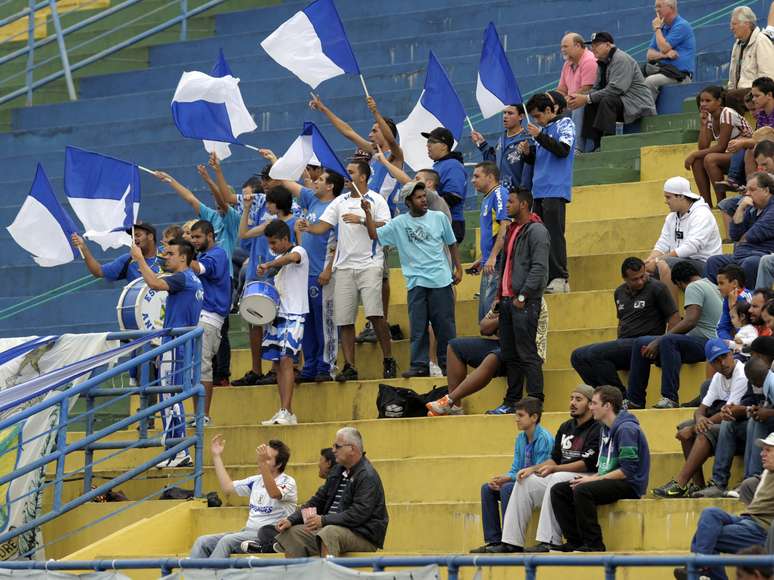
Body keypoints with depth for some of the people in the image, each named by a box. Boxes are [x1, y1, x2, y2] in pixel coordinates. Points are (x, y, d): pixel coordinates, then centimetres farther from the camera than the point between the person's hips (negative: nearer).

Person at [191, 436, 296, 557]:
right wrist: (217, 456, 23)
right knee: (202, 542, -12)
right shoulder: (256, 481, 19)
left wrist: (263, 463, -37)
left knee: (227, 541, -32)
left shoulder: (288, 482, -4)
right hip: (248, 531, 8)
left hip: (268, 536, -8)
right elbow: (228, 487, 25)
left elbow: (274, 494, -26)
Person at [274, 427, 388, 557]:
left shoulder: (368, 477, -13)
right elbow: (318, 500, 16)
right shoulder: (338, 470, 15)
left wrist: (324, 520, -27)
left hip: (363, 536, -9)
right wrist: (291, 519, 3)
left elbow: (359, 514, -23)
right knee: (292, 532, -2)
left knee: (329, 533, -37)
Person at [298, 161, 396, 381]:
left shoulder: (376, 200, 1)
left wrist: (362, 220, -18)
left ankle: (388, 361, -1)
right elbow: (323, 226, 6)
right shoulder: (340, 202, 14)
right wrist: (309, 228, -14)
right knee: (343, 319, 1)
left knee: (374, 313, -14)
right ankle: (349, 367, 6)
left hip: (369, 264, -5)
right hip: (344, 266, 5)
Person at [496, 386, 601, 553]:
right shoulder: (566, 427, 19)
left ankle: (550, 541, -38)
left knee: (557, 479, -35)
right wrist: (533, 469, 2)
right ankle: (511, 542, -9)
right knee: (525, 482, -5)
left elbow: (587, 463, -16)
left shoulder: (597, 429, -8)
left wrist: (554, 469, -22)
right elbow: (555, 458, 20)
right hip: (558, 477, 9)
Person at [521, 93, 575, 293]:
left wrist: (539, 136, -17)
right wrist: (527, 152, 4)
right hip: (539, 191, 8)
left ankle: (560, 279, -12)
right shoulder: (543, 128, 20)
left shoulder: (565, 124, 0)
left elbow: (563, 150, -16)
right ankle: (544, 277, 7)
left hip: (556, 191, -8)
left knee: (554, 234, -12)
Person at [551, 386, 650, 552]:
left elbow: (627, 471, -21)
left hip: (630, 485, -10)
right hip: (610, 481, 10)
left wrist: (594, 479, -17)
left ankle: (594, 544, -22)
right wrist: (588, 478, 0)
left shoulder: (626, 429, -14)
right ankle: (575, 542, -3)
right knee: (558, 491, -1)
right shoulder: (606, 429, 16)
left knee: (582, 491, -32)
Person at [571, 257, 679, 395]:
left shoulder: (657, 288, -4)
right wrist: (618, 345, 15)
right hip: (624, 343, 8)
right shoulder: (620, 292, 17)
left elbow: (674, 318, -6)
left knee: (595, 353, -26)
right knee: (577, 356, -6)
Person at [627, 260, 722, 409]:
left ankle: (670, 398, -40)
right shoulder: (710, 284, 23)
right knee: (641, 343, 4)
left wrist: (659, 340, -20)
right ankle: (634, 401, 0)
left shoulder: (693, 287, -8)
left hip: (706, 341, -10)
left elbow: (690, 321, -21)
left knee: (668, 341, -38)